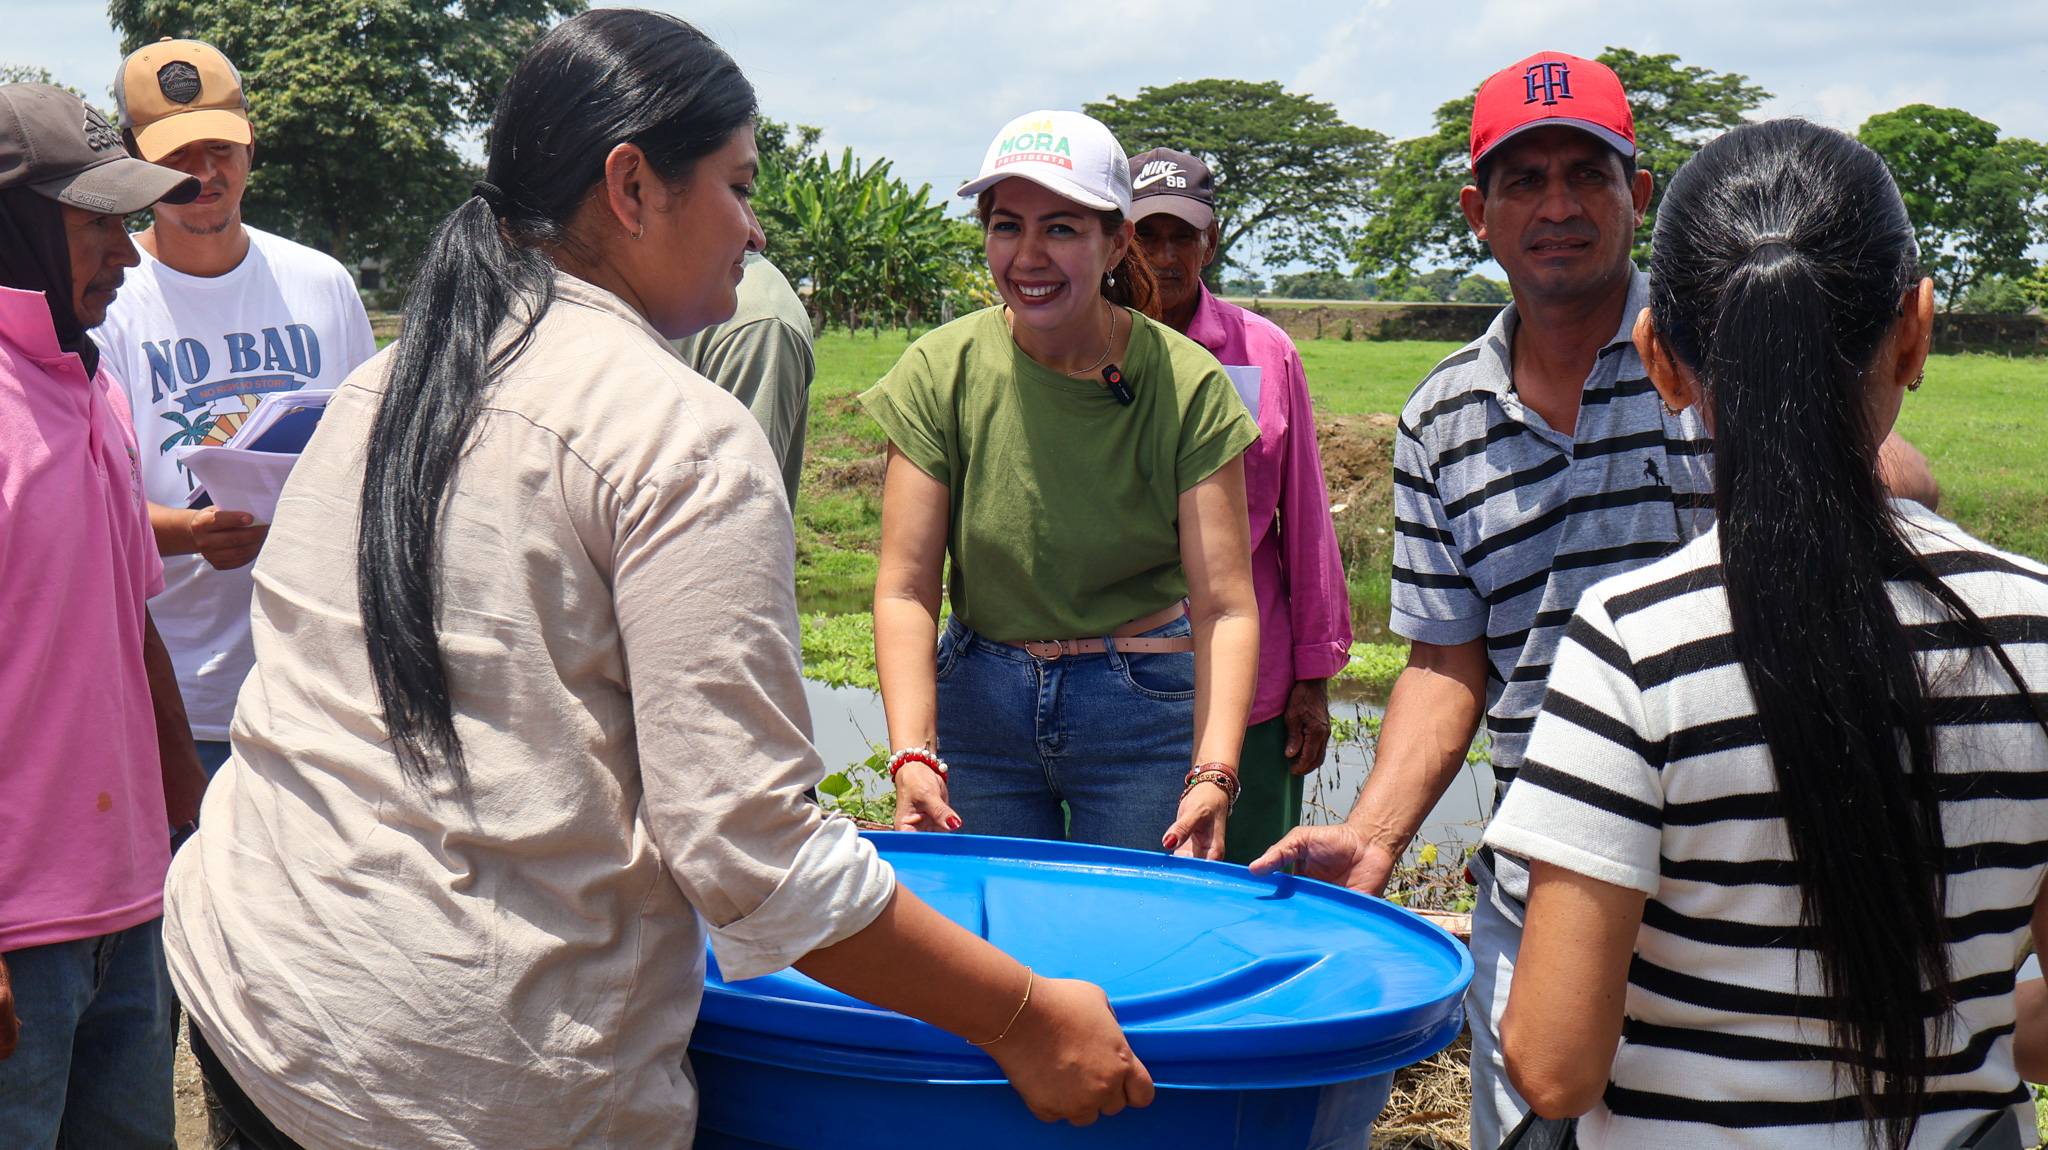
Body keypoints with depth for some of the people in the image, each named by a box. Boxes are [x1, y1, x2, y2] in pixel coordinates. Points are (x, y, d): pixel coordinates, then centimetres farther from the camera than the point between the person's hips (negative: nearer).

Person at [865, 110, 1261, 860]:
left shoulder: (1187, 384, -10)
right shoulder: (941, 373, -7)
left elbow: (1223, 607, -15)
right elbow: (906, 588, -10)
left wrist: (1213, 774, -28)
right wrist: (913, 755, -24)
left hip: (1145, 707, -1)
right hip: (980, 703, 1)